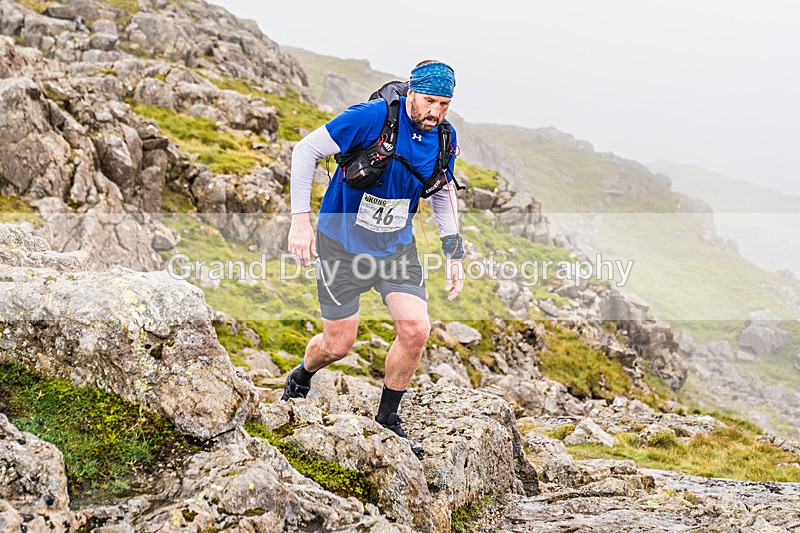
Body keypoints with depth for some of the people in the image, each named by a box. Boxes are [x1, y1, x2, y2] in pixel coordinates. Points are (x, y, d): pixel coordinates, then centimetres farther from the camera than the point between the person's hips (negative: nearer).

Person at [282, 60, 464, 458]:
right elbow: (306, 150, -17)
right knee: (338, 345, 1)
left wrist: (453, 254, 9)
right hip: (341, 242, -4)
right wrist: (300, 220, -22)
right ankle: (300, 379, 38)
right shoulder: (371, 117, -23)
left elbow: (443, 193, 13)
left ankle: (387, 421, 11)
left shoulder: (444, 138, -5)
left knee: (416, 329, -11)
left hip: (396, 245, 4)